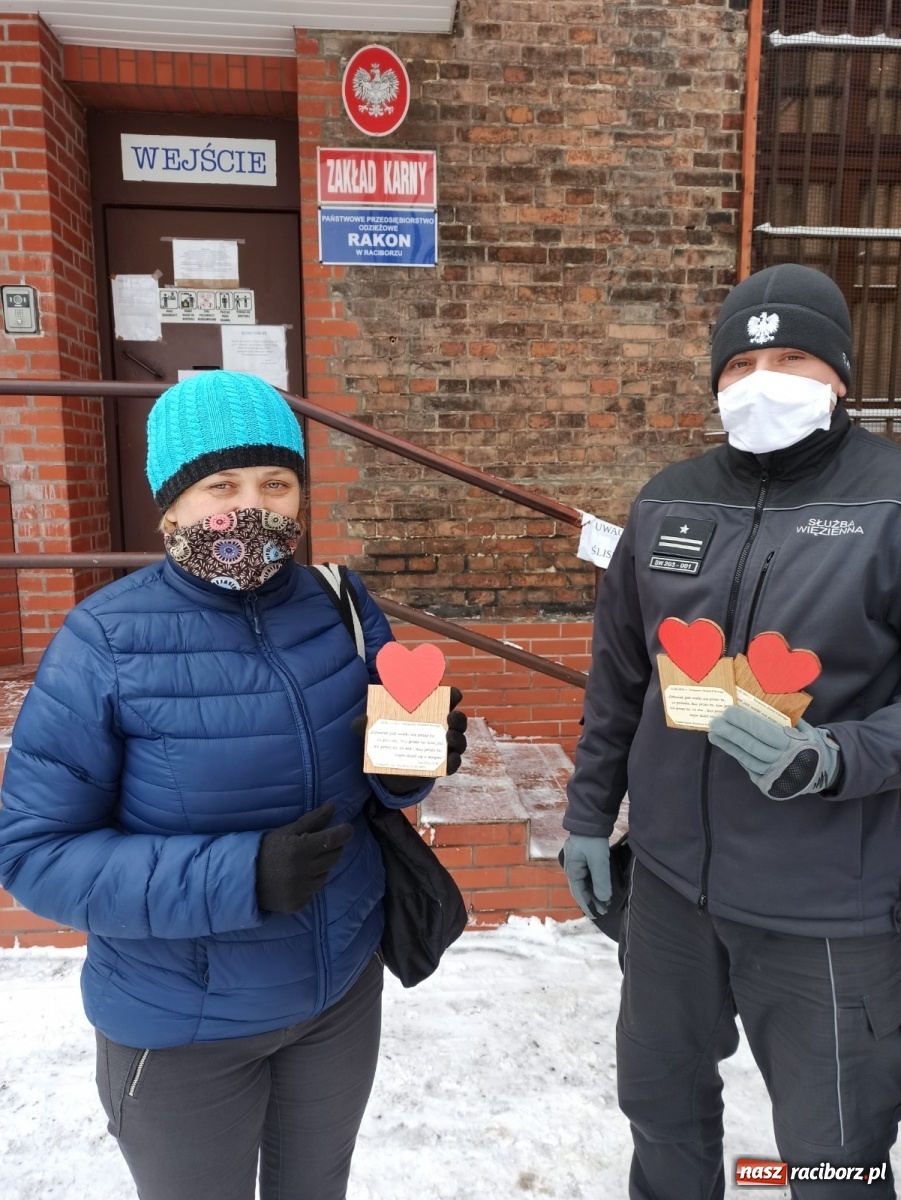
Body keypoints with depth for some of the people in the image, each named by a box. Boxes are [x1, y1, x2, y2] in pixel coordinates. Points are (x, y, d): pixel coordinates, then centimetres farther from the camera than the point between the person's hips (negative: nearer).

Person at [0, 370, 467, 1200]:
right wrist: (238, 876, -30)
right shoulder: (106, 642, -21)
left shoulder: (343, 608, -9)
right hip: (181, 1021, -3)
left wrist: (412, 768, -21)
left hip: (345, 984, 4)